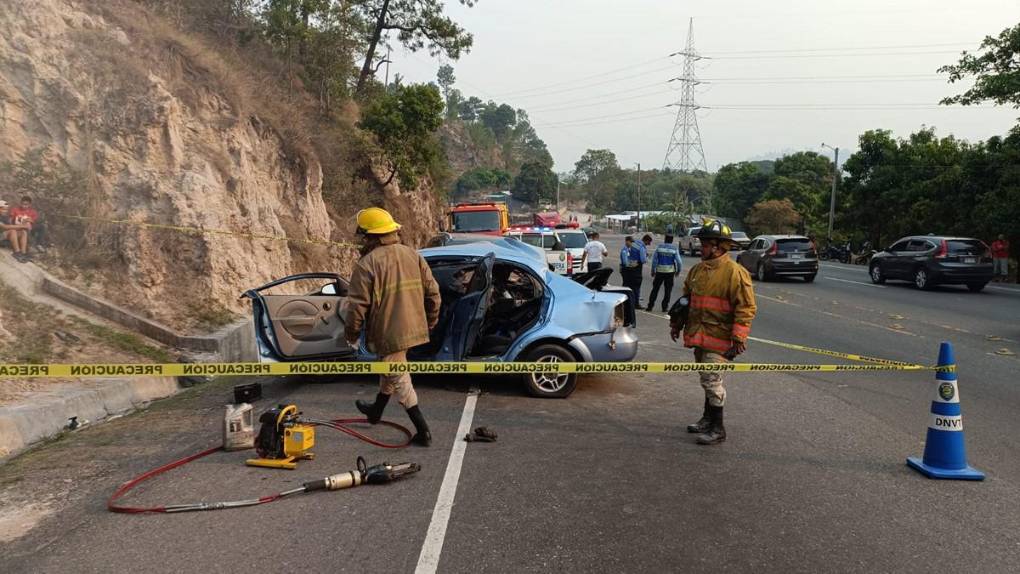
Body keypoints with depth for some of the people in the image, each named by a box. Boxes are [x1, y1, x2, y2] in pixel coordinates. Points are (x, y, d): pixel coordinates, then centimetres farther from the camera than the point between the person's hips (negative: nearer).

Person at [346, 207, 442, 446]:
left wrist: (352, 334, 0)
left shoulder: (367, 263, -17)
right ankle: (376, 410, 47)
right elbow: (432, 292, 4)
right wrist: (430, 321, 17)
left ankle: (423, 431, 4)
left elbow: (357, 305, -15)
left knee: (400, 379, 3)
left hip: (387, 332, -7)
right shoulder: (412, 254, 3)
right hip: (412, 328, 7)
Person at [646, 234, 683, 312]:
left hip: (659, 271, 1)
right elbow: (679, 261, -4)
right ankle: (664, 307, 9)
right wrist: (678, 271, 11)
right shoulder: (674, 249, -3)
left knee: (655, 288, 7)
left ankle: (650, 306, 5)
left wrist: (653, 270, 7)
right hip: (670, 271, -1)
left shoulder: (659, 247, -1)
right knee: (668, 289, 9)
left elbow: (654, 260, -1)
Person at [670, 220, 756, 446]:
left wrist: (738, 339, -19)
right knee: (707, 379, 19)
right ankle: (708, 419, 33)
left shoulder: (734, 272, -14)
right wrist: (676, 324, 22)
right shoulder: (698, 269, 10)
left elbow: (746, 308, -16)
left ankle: (717, 429, 5)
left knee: (711, 381, -6)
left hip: (718, 338, -8)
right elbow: (686, 298, 22)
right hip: (698, 336, 8)